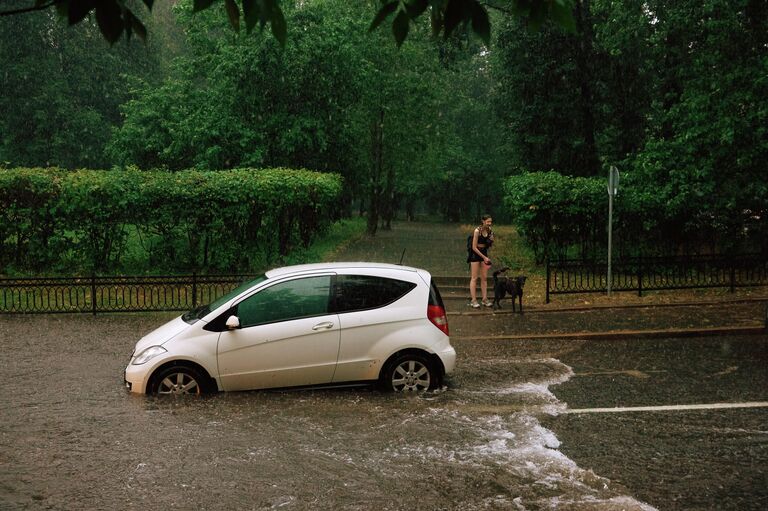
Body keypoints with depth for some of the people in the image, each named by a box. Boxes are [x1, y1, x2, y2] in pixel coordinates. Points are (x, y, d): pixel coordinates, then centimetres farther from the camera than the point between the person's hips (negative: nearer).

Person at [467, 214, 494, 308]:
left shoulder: (490, 230, 1)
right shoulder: (477, 231, -18)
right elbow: (474, 247, -17)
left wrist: (491, 240, -9)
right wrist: (484, 257, -16)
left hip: (484, 253, 6)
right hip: (475, 254, -6)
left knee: (484, 278, 6)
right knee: (474, 278, -5)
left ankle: (485, 299, 10)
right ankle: (473, 300, -5)